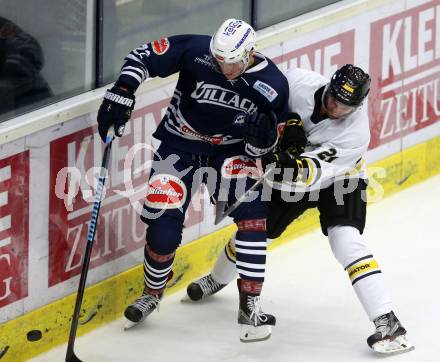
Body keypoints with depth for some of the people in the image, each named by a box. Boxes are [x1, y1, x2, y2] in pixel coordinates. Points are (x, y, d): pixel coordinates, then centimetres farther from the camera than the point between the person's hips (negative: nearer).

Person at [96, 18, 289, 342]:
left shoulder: (273, 85, -18)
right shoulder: (196, 50, -23)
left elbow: (264, 146, -8)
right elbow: (143, 55, -14)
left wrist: (262, 137, -32)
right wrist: (122, 94, -26)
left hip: (232, 150, 1)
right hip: (180, 143, -1)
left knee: (252, 215, -18)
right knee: (163, 225, -6)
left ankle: (250, 304, -8)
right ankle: (152, 293, 24)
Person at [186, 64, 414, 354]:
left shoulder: (355, 131, -34)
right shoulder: (299, 82, -28)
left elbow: (315, 172, -38)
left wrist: (290, 167, -56)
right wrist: (287, 124, -24)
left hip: (339, 180, -4)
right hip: (292, 178, 4)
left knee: (346, 239, -25)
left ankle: (387, 322, -27)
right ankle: (217, 279, 42)